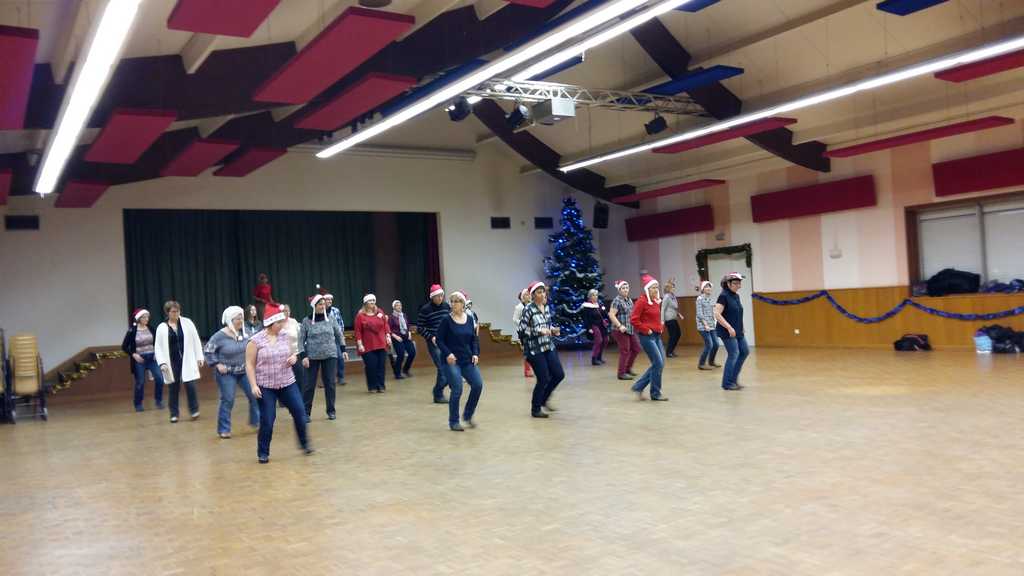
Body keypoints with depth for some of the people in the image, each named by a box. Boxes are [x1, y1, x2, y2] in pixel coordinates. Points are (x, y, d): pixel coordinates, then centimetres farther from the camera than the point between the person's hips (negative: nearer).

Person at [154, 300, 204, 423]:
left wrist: (199, 357, 0)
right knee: (174, 388, 6)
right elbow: (158, 347, 0)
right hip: (172, 362, 1)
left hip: (187, 360, 0)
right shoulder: (161, 328, 0)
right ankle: (174, 414, 19)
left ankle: (194, 410, 10)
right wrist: (162, 363, -11)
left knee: (190, 385, -8)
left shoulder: (187, 323, 1)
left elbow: (196, 340, 3)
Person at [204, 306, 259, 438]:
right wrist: (217, 364, -14)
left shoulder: (243, 332, -2)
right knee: (227, 400, -4)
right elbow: (208, 350, -7)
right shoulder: (220, 336, -15)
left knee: (255, 395, 2)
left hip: (244, 371, 5)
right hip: (227, 373, -5)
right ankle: (223, 430, 10)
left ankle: (256, 421, 21)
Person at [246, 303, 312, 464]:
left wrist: (294, 358, -8)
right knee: (267, 421, -1)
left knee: (300, 414, 4)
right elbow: (249, 365, -8)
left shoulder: (284, 336, 2)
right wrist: (253, 385, -14)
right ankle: (263, 453, 17)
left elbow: (292, 354, 16)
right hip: (266, 387, -4)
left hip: (287, 383, 4)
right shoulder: (255, 341, -11)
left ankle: (304, 443, 25)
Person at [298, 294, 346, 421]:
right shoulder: (306, 321, -4)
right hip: (312, 357, -2)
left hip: (330, 356, 2)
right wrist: (303, 356, -10)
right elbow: (301, 340, -3)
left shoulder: (330, 319, 2)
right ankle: (306, 412, 10)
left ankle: (331, 411, 16)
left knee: (330, 383, 5)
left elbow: (339, 335, 10)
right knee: (309, 385, 1)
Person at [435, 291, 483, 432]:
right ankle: (453, 422, 9)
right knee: (457, 390, -7)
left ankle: (468, 415, 17)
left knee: (478, 385, -4)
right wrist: (448, 353, -19)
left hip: (468, 360, 4)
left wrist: (475, 354, -3)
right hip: (452, 360, -4)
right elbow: (440, 340, -5)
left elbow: (474, 338, 11)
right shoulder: (446, 320, -6)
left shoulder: (470, 319, 5)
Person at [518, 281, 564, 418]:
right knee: (543, 379, -3)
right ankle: (535, 410, 16)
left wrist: (553, 330, 2)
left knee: (559, 374, 5)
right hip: (535, 349, -7)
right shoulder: (528, 310, -12)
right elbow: (522, 330, -15)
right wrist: (539, 331, -22)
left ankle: (543, 399, 27)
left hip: (548, 347, 7)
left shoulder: (546, 307, 8)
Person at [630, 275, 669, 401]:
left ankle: (638, 387, 18)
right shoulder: (641, 301, -12)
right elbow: (633, 320, -16)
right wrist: (646, 330, -15)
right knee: (658, 364, -8)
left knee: (659, 364, 9)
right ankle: (655, 393, 6)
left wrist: (661, 327, 13)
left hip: (657, 336, 9)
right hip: (647, 337, -9)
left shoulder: (657, 301, 12)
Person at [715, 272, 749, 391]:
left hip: (738, 332, 9)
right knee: (733, 354, -5)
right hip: (727, 332, -8)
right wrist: (729, 327, -24)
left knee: (745, 351, 10)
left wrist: (740, 329, 16)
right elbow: (717, 314, -22)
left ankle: (734, 377, 22)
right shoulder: (723, 296, -15)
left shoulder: (736, 296, 10)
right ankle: (727, 383, 6)